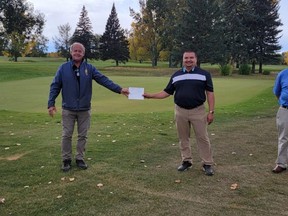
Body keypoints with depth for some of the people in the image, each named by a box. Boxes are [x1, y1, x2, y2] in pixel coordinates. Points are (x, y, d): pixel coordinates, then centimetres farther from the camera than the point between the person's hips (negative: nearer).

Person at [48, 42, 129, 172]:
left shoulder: (89, 68, 0)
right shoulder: (63, 68, -1)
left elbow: (104, 80, -7)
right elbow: (55, 86, -1)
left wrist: (119, 89, -18)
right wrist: (51, 103, -9)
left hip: (84, 109, 1)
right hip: (68, 109, -1)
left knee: (82, 135, 9)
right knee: (66, 135, 5)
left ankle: (80, 158, 24)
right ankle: (66, 160, 20)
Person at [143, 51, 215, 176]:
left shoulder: (204, 74, 0)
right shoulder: (176, 76, 8)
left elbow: (210, 93, -1)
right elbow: (167, 92, 10)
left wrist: (211, 111, -7)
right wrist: (151, 96, 0)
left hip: (198, 111, -3)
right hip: (180, 111, 3)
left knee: (202, 138, 1)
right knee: (183, 138, 11)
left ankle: (207, 164, 11)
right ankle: (186, 161, 25)